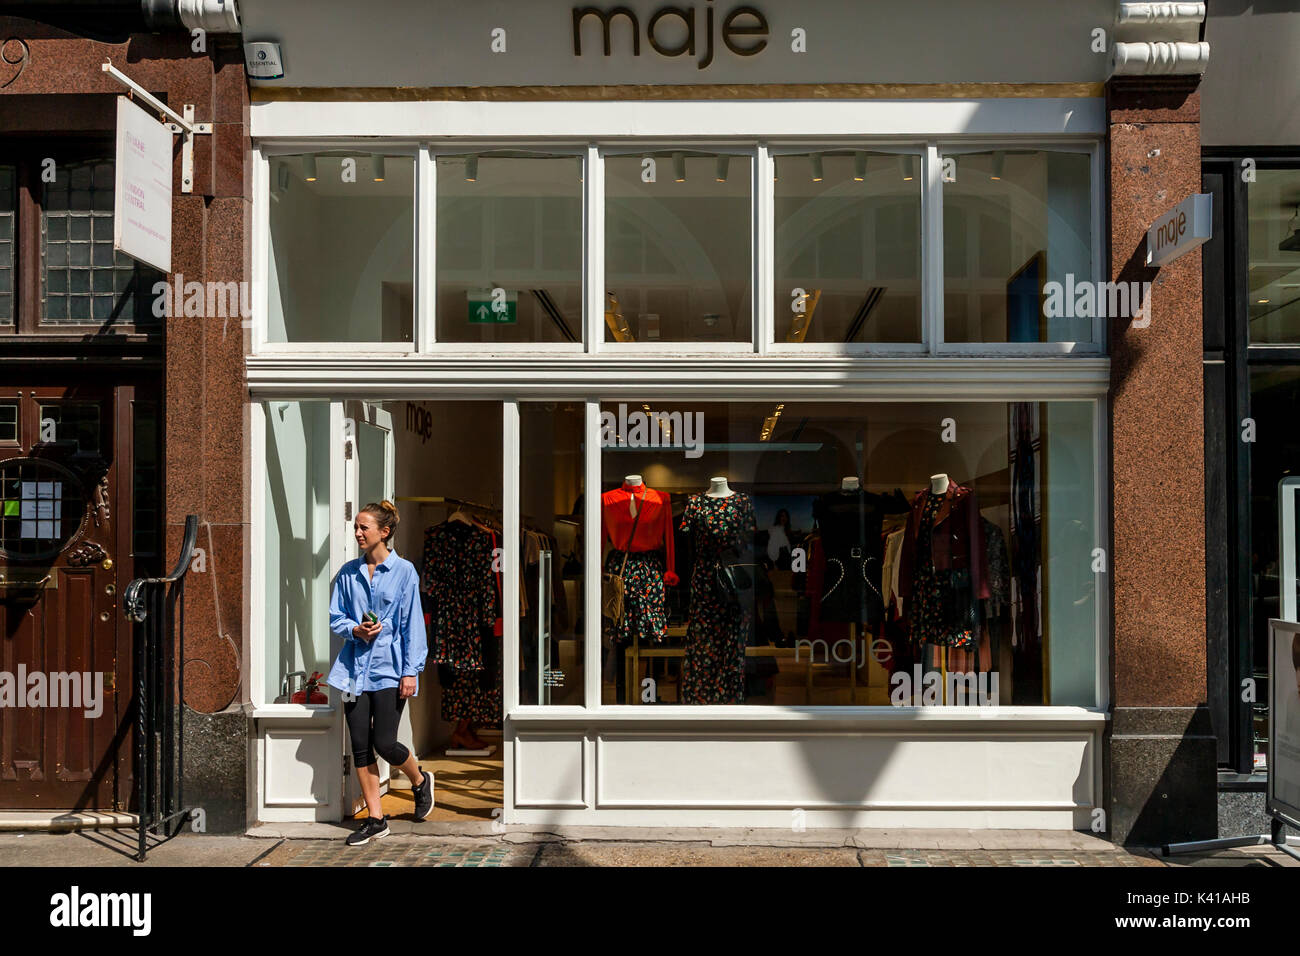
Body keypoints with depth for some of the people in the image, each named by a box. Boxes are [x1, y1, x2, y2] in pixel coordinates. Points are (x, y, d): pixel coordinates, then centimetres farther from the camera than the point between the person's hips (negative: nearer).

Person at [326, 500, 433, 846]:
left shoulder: (404, 571, -4)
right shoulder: (348, 572, 7)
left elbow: (412, 624, -5)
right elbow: (335, 618, 12)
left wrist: (411, 671, -9)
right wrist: (355, 630, -11)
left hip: (388, 667, -4)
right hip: (355, 667, 4)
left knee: (384, 743, -7)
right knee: (360, 745, 3)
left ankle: (420, 781, 25)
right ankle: (376, 819, 14)